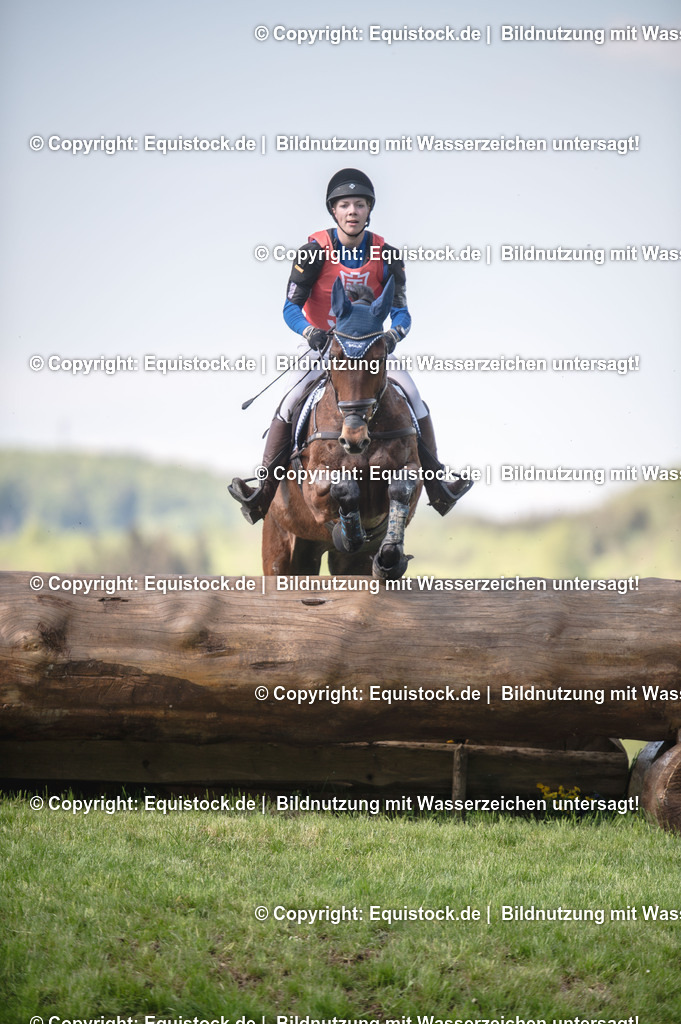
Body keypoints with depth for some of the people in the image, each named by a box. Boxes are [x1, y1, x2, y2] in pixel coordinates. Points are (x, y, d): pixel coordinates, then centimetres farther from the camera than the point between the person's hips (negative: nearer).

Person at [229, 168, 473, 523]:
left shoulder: (387, 255, -6)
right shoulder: (314, 251, -12)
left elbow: (401, 311, -7)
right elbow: (291, 307, -14)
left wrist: (393, 335, -30)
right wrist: (310, 333, -35)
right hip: (320, 344, -2)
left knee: (413, 397, -15)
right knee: (291, 401, -24)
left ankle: (437, 487, -4)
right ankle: (262, 493, -21)